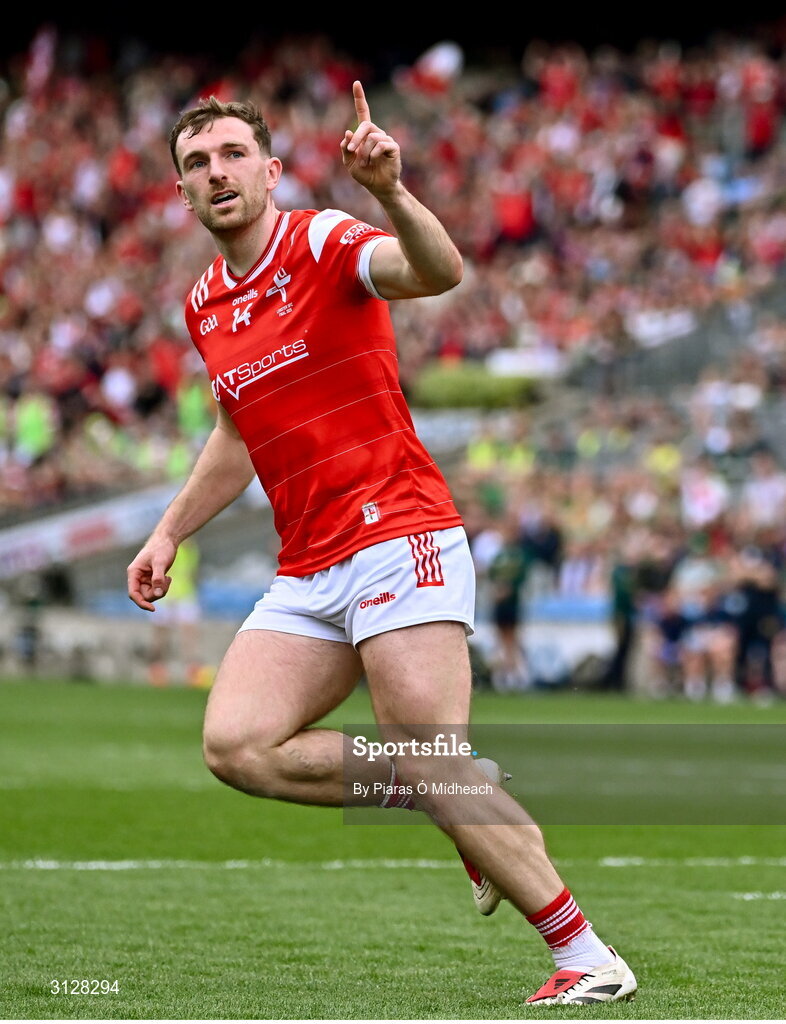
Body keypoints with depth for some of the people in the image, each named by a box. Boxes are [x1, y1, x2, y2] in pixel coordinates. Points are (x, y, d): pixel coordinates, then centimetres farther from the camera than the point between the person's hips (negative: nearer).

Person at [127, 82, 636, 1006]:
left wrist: (388, 190, -46)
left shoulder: (325, 243, -7)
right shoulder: (203, 307, 15)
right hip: (307, 573, 7)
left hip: (398, 536, -7)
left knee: (436, 765, -15)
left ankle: (588, 957, -6)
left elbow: (439, 271, -29)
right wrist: (169, 532, 24)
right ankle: (466, 799, 5)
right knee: (237, 745, -10)